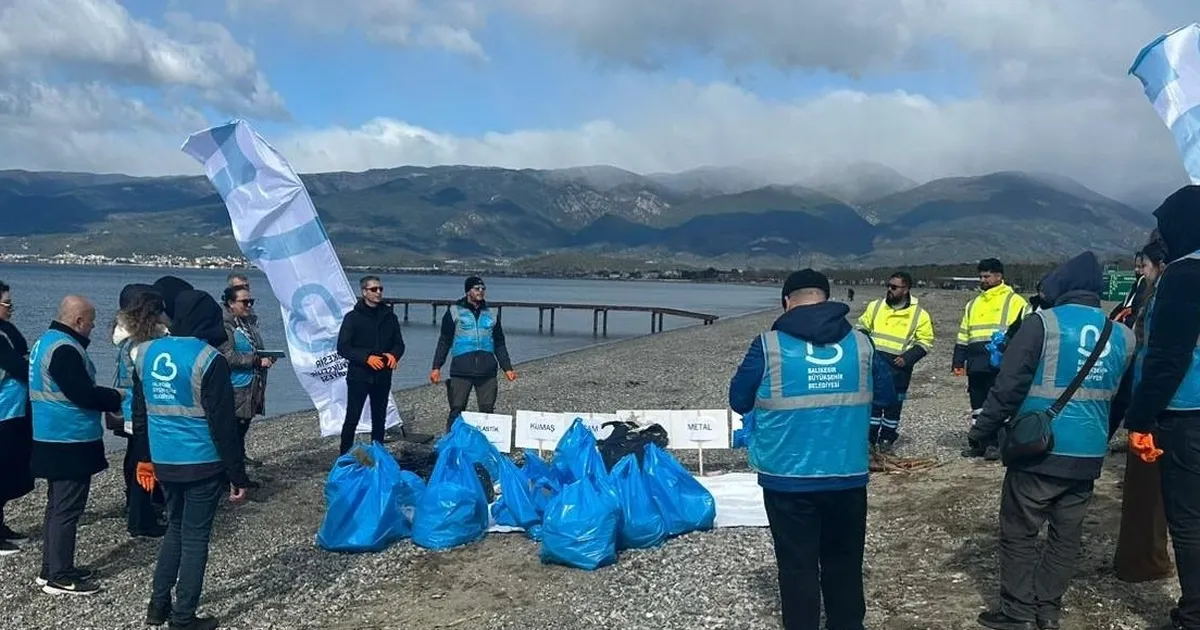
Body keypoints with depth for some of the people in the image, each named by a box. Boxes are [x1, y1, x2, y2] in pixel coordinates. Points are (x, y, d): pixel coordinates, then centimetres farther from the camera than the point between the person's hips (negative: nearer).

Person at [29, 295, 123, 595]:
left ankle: (52, 569, 27)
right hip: (70, 443, -11)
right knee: (67, 509, -3)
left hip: (55, 440, 11)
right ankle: (60, 577, 5)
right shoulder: (64, 349, -21)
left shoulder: (48, 340, 13)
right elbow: (82, 394, -24)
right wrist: (115, 397, -9)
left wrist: (106, 397, 10)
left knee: (57, 505, 18)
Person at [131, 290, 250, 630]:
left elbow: (140, 413, 13)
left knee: (175, 528, 23)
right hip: (202, 464, -6)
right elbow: (223, 425, -16)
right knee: (195, 537, 5)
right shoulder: (209, 360, -16)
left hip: (164, 461, 6)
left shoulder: (146, 353, 4)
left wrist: (145, 458, 24)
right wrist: (237, 475, -10)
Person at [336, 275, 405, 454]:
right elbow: (343, 347, -7)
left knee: (379, 419, 11)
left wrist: (394, 355, -9)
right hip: (358, 375, -4)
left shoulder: (390, 317, 10)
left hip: (383, 376, 4)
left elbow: (399, 344, 14)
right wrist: (366, 357, -20)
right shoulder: (353, 317, -2)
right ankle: (345, 456, 4)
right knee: (352, 418, -3)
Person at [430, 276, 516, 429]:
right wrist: (436, 367, -3)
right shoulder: (454, 312, 6)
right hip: (461, 371, -3)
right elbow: (444, 342, 5)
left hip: (487, 371, 3)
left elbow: (499, 344, 19)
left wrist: (507, 368, 10)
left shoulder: (490, 315, 16)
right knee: (456, 411, -2)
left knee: (487, 411, 2)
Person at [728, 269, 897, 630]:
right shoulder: (860, 343, -1)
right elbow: (886, 396, 12)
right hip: (847, 475, 3)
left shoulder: (769, 345, -10)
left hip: (788, 477, -3)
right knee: (844, 561, 19)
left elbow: (739, 401, -2)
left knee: (797, 565, 9)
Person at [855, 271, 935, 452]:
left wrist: (908, 357, -12)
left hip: (898, 367, -1)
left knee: (894, 403, 8)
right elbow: (863, 326, 16)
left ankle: (887, 439, 22)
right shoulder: (875, 305, 4)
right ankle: (869, 438, 14)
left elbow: (925, 342, 1)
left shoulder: (919, 314, -3)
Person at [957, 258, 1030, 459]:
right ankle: (977, 442, 18)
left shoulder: (1015, 301, 0)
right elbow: (963, 336, 22)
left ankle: (997, 443, 4)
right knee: (977, 404, 11)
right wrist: (958, 362, 16)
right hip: (976, 365, 6)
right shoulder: (973, 304, 19)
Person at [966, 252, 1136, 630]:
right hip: (1088, 456, 5)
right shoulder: (1121, 335, 7)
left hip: (1038, 451, -5)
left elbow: (1009, 386, -12)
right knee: (1067, 536, 13)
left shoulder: (1043, 323, -10)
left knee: (1019, 533, 4)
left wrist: (983, 431, -4)